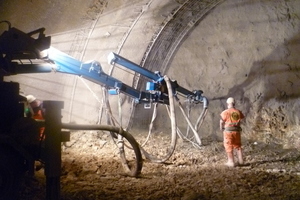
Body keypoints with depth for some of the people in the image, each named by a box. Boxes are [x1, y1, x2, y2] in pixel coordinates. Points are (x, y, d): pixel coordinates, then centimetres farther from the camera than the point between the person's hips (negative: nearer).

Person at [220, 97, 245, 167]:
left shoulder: (225, 112, -11)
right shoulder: (238, 112, 2)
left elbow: (221, 122, -6)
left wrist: (221, 128, 13)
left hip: (228, 131, -4)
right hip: (237, 131, 4)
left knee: (229, 147, 5)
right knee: (238, 146, 18)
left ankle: (231, 162, 6)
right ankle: (241, 161, 21)